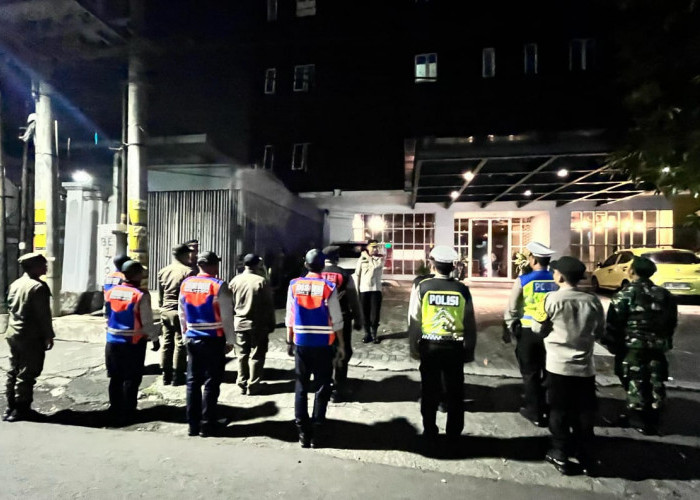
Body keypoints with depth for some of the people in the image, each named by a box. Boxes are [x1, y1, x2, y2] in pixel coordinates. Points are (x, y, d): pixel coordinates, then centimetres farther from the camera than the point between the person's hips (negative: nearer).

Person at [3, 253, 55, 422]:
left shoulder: (15, 283, 9)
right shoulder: (39, 286, -18)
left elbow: (10, 307, 17)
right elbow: (43, 315, -18)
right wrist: (48, 336, -11)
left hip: (13, 334, 9)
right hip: (31, 337, -9)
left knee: (13, 371, 16)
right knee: (27, 373, 1)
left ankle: (11, 406, 25)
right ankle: (21, 409, 8)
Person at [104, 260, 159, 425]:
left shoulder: (111, 292, 1)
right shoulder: (141, 295, -17)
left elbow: (107, 317, 12)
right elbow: (147, 322, -14)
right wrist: (155, 338, -1)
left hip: (112, 342, 6)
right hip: (133, 344, -6)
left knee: (115, 379, 16)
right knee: (131, 380, 7)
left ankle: (115, 413, 26)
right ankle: (126, 415, 14)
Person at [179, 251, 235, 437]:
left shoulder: (185, 284, 4)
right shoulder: (219, 286, -13)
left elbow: (182, 313, 11)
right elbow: (227, 316, -12)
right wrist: (230, 340, -3)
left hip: (192, 338, 5)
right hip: (213, 340, -5)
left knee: (193, 381, 13)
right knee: (211, 383, 5)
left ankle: (192, 424, 21)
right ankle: (207, 426, 12)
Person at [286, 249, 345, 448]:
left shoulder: (294, 286, -2)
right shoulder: (328, 288, -10)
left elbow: (290, 317, 2)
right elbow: (337, 321, -7)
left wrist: (289, 341, 12)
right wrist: (341, 345, 3)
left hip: (301, 343, 2)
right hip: (323, 345, -2)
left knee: (301, 387, 13)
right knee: (322, 388, 9)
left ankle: (303, 432, 19)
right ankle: (317, 433, 15)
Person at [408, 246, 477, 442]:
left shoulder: (422, 287, -10)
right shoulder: (462, 289, -6)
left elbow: (414, 320, -7)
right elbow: (470, 323, -2)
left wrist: (414, 347, 3)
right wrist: (469, 350, 9)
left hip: (429, 345, -1)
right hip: (455, 347, 1)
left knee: (430, 390, 13)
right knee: (455, 391, 15)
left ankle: (430, 431, 24)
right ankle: (453, 433, 25)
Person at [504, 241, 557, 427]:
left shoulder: (523, 280, -11)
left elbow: (511, 309, -6)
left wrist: (511, 327, 7)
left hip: (528, 332, -4)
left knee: (530, 373, 9)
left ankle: (535, 412, 17)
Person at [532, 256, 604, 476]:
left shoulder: (552, 299, -14)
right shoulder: (592, 300, -6)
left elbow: (537, 328, -5)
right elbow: (599, 332, 7)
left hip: (559, 365, -3)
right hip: (585, 366, 3)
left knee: (559, 412, 11)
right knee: (584, 413, 15)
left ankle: (561, 456, 21)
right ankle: (586, 458, 27)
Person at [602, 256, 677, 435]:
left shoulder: (626, 294, -12)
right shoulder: (666, 295, 7)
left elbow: (613, 324, -13)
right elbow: (672, 322, 15)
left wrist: (612, 346, -2)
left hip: (633, 347, -6)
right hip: (658, 347, 6)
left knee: (635, 383, 6)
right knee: (656, 383, 14)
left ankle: (638, 420, 16)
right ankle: (652, 419, 27)